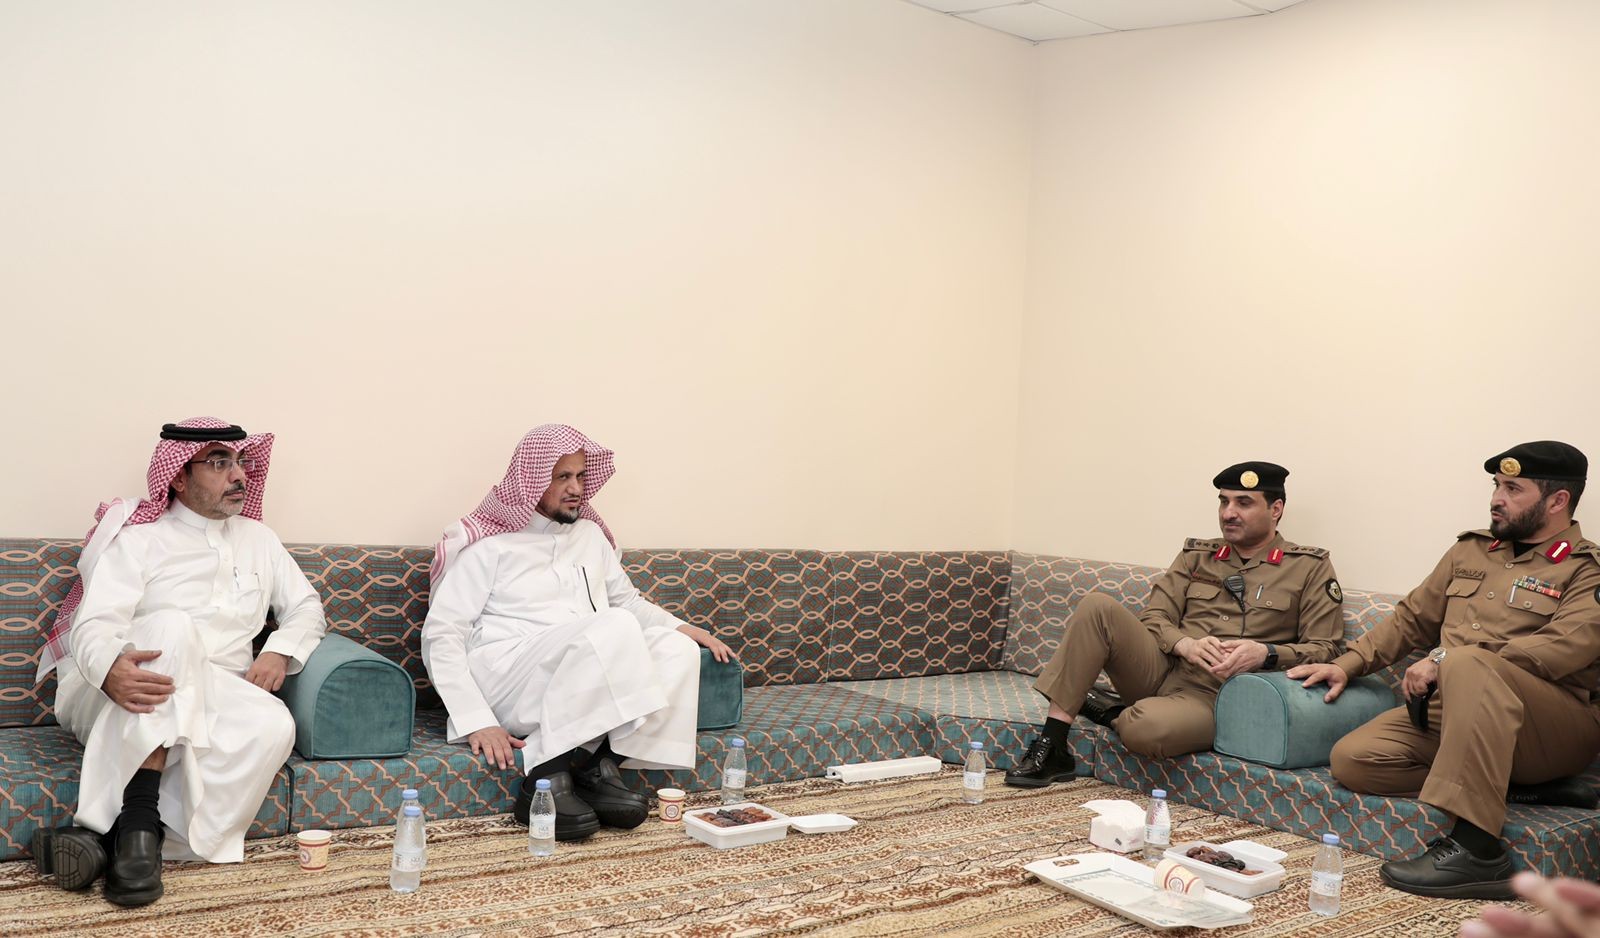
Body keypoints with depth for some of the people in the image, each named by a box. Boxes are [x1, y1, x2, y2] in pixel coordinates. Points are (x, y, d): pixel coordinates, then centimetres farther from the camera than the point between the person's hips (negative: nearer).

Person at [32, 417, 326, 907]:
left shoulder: (258, 539, 18)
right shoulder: (140, 537, 3)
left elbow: (306, 607, 19)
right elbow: (92, 625, -9)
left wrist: (280, 651, -5)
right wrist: (109, 669, -35)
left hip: (213, 701, 3)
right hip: (121, 697, -3)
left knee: (274, 725, -32)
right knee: (173, 626, -37)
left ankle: (106, 832, -33)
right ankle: (138, 822, -38)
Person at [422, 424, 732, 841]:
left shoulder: (591, 535, 22)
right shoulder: (488, 545, 3)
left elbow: (627, 600, 33)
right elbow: (441, 636, -4)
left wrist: (682, 627, 11)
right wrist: (477, 723, -18)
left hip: (585, 695, 6)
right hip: (505, 687, -6)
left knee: (677, 649, -20)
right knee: (615, 629, -32)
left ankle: (598, 768, -24)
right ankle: (545, 780, -27)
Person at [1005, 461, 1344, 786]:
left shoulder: (1311, 567, 5)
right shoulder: (1196, 555, 16)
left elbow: (1324, 649, 0)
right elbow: (1153, 617, 10)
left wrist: (1266, 653, -19)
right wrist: (1185, 644, -13)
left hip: (1213, 698, -4)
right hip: (1161, 672, 5)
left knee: (1146, 727, -39)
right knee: (1098, 606, -23)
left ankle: (1110, 715, 2)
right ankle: (1050, 749, -20)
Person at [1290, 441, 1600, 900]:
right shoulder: (1469, 551, 19)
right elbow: (1411, 619, 25)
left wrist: (1447, 660, -20)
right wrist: (1347, 665, 10)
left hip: (1554, 731, -6)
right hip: (1449, 713, 6)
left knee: (1468, 664, -38)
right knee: (1352, 758, -19)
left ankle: (1476, 850, -40)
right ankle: (1517, 787, -12)